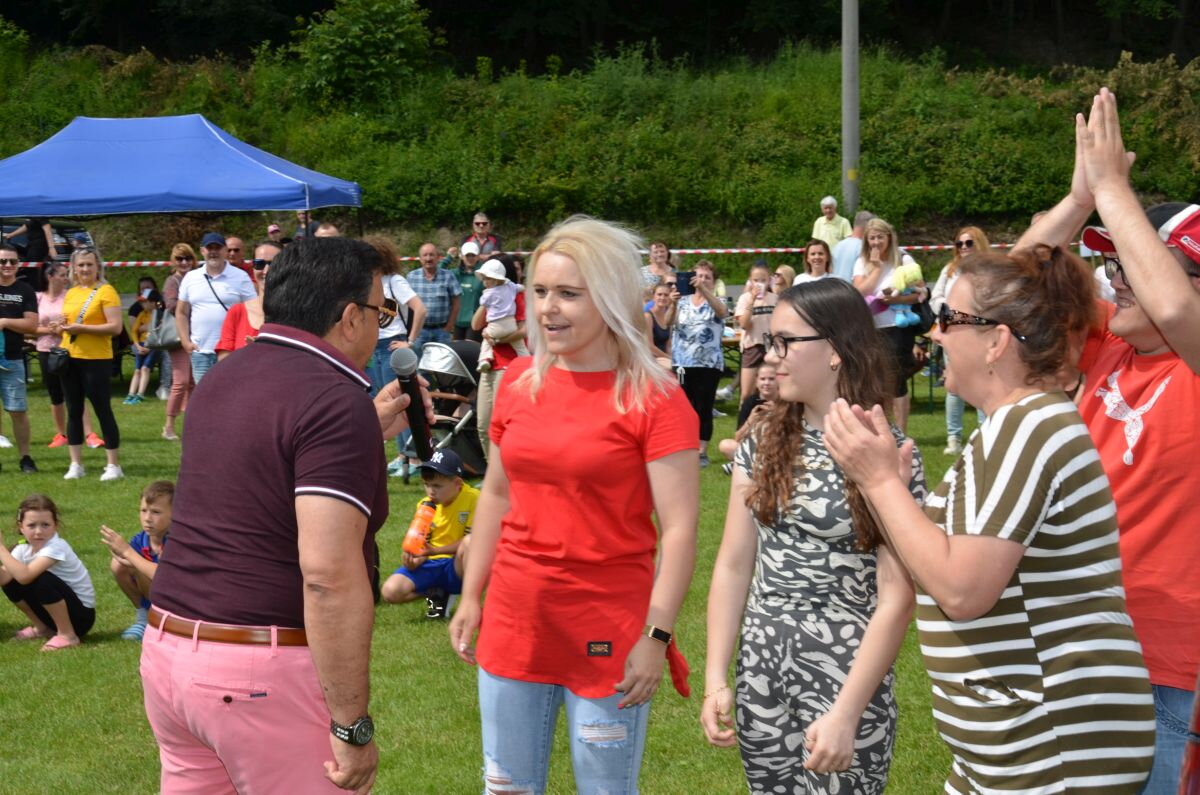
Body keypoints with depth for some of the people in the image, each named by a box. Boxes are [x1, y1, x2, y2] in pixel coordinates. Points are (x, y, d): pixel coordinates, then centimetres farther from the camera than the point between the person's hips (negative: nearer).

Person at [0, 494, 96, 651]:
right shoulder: (24, 549, -3)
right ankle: (43, 628, 14)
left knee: (40, 579, -30)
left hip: (81, 614, -7)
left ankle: (68, 635, -14)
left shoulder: (56, 547, -25)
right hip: (55, 613, 7)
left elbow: (24, 576, -38)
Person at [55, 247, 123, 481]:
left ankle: (113, 465, 3)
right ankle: (76, 464, 15)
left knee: (103, 411, -3)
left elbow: (116, 327, -15)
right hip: (70, 358, 7)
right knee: (73, 411, 9)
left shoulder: (106, 291, -7)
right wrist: (60, 327, -1)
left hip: (96, 360, -7)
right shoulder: (71, 293, 13)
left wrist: (82, 328, -19)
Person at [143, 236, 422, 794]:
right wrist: (353, 726, -19)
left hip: (166, 646, 8)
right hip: (266, 672, -8)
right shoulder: (338, 402, -15)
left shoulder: (220, 381, 11)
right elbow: (329, 574, -23)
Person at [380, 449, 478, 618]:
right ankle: (437, 594, 6)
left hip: (457, 567, -4)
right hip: (431, 566, 4)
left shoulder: (473, 498, -14)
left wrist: (435, 551, -26)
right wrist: (413, 559, -21)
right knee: (390, 591, -21)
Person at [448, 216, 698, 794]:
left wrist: (657, 636, -18)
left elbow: (679, 529, -14)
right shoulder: (519, 382, 4)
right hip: (513, 626, 5)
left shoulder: (654, 399, -12)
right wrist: (470, 598, 12)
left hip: (608, 638, -5)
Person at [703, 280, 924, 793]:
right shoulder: (763, 441, 4)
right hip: (760, 670, 5)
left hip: (845, 677, -5)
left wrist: (846, 714, -20)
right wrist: (715, 677, -3)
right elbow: (733, 564, 5)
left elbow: (896, 598, -15)